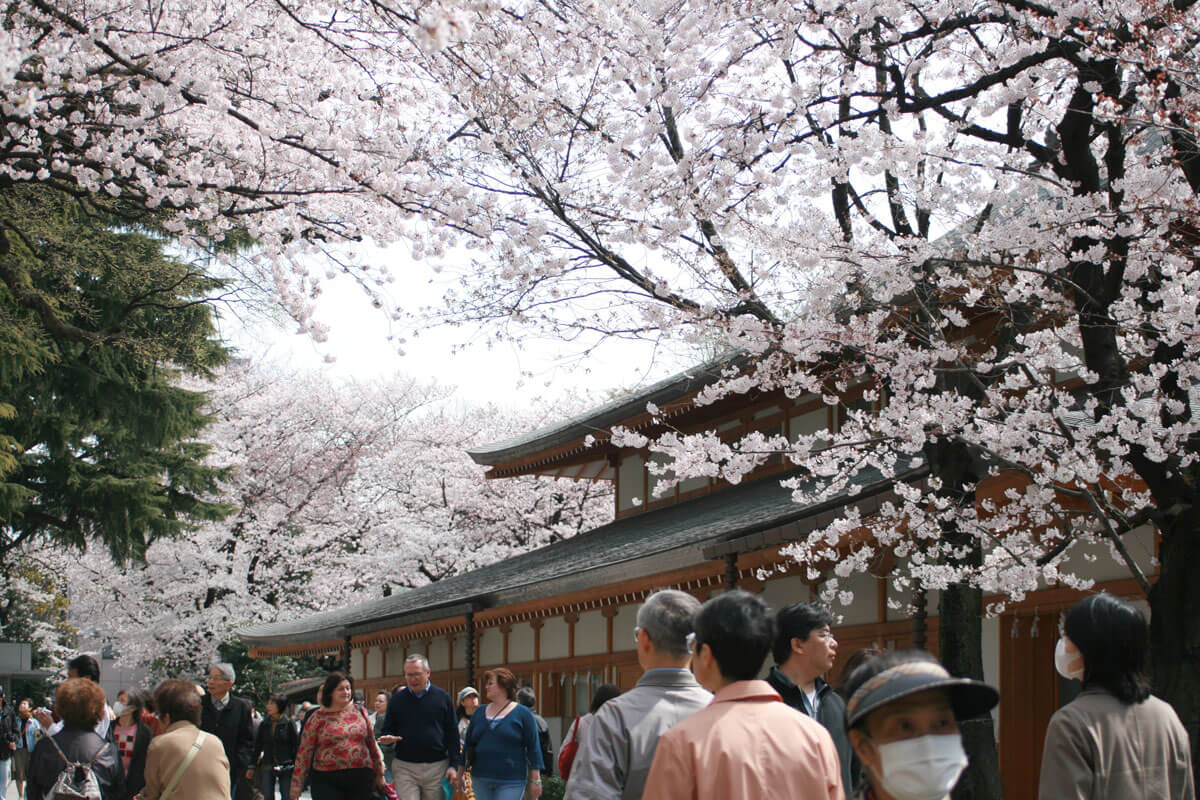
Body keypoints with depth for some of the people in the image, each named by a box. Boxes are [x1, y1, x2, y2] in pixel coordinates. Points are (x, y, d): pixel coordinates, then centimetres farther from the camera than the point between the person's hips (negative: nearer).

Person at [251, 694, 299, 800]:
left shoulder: (288, 724, -4)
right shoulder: (264, 724, 7)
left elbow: (296, 746, -2)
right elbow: (257, 747, 12)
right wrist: (251, 767, 10)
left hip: (285, 767, -3)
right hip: (267, 766, 3)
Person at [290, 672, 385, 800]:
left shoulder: (359, 712, 11)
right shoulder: (318, 718, 3)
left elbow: (372, 743, 17)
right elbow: (304, 752, 3)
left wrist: (379, 773, 19)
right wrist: (297, 783, 1)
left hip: (361, 780, 2)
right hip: (327, 782, -2)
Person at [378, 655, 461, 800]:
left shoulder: (442, 697, 3)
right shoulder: (397, 699, 6)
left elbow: (452, 733, 5)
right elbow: (387, 730, 13)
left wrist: (454, 765, -2)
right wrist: (387, 739, -11)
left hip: (437, 767, 0)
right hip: (405, 767, 0)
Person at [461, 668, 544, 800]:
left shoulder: (522, 714, -2)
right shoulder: (479, 713, 11)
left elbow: (533, 747, -3)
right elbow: (469, 744, 15)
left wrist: (535, 779, -6)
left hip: (511, 783, -5)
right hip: (481, 779, 5)